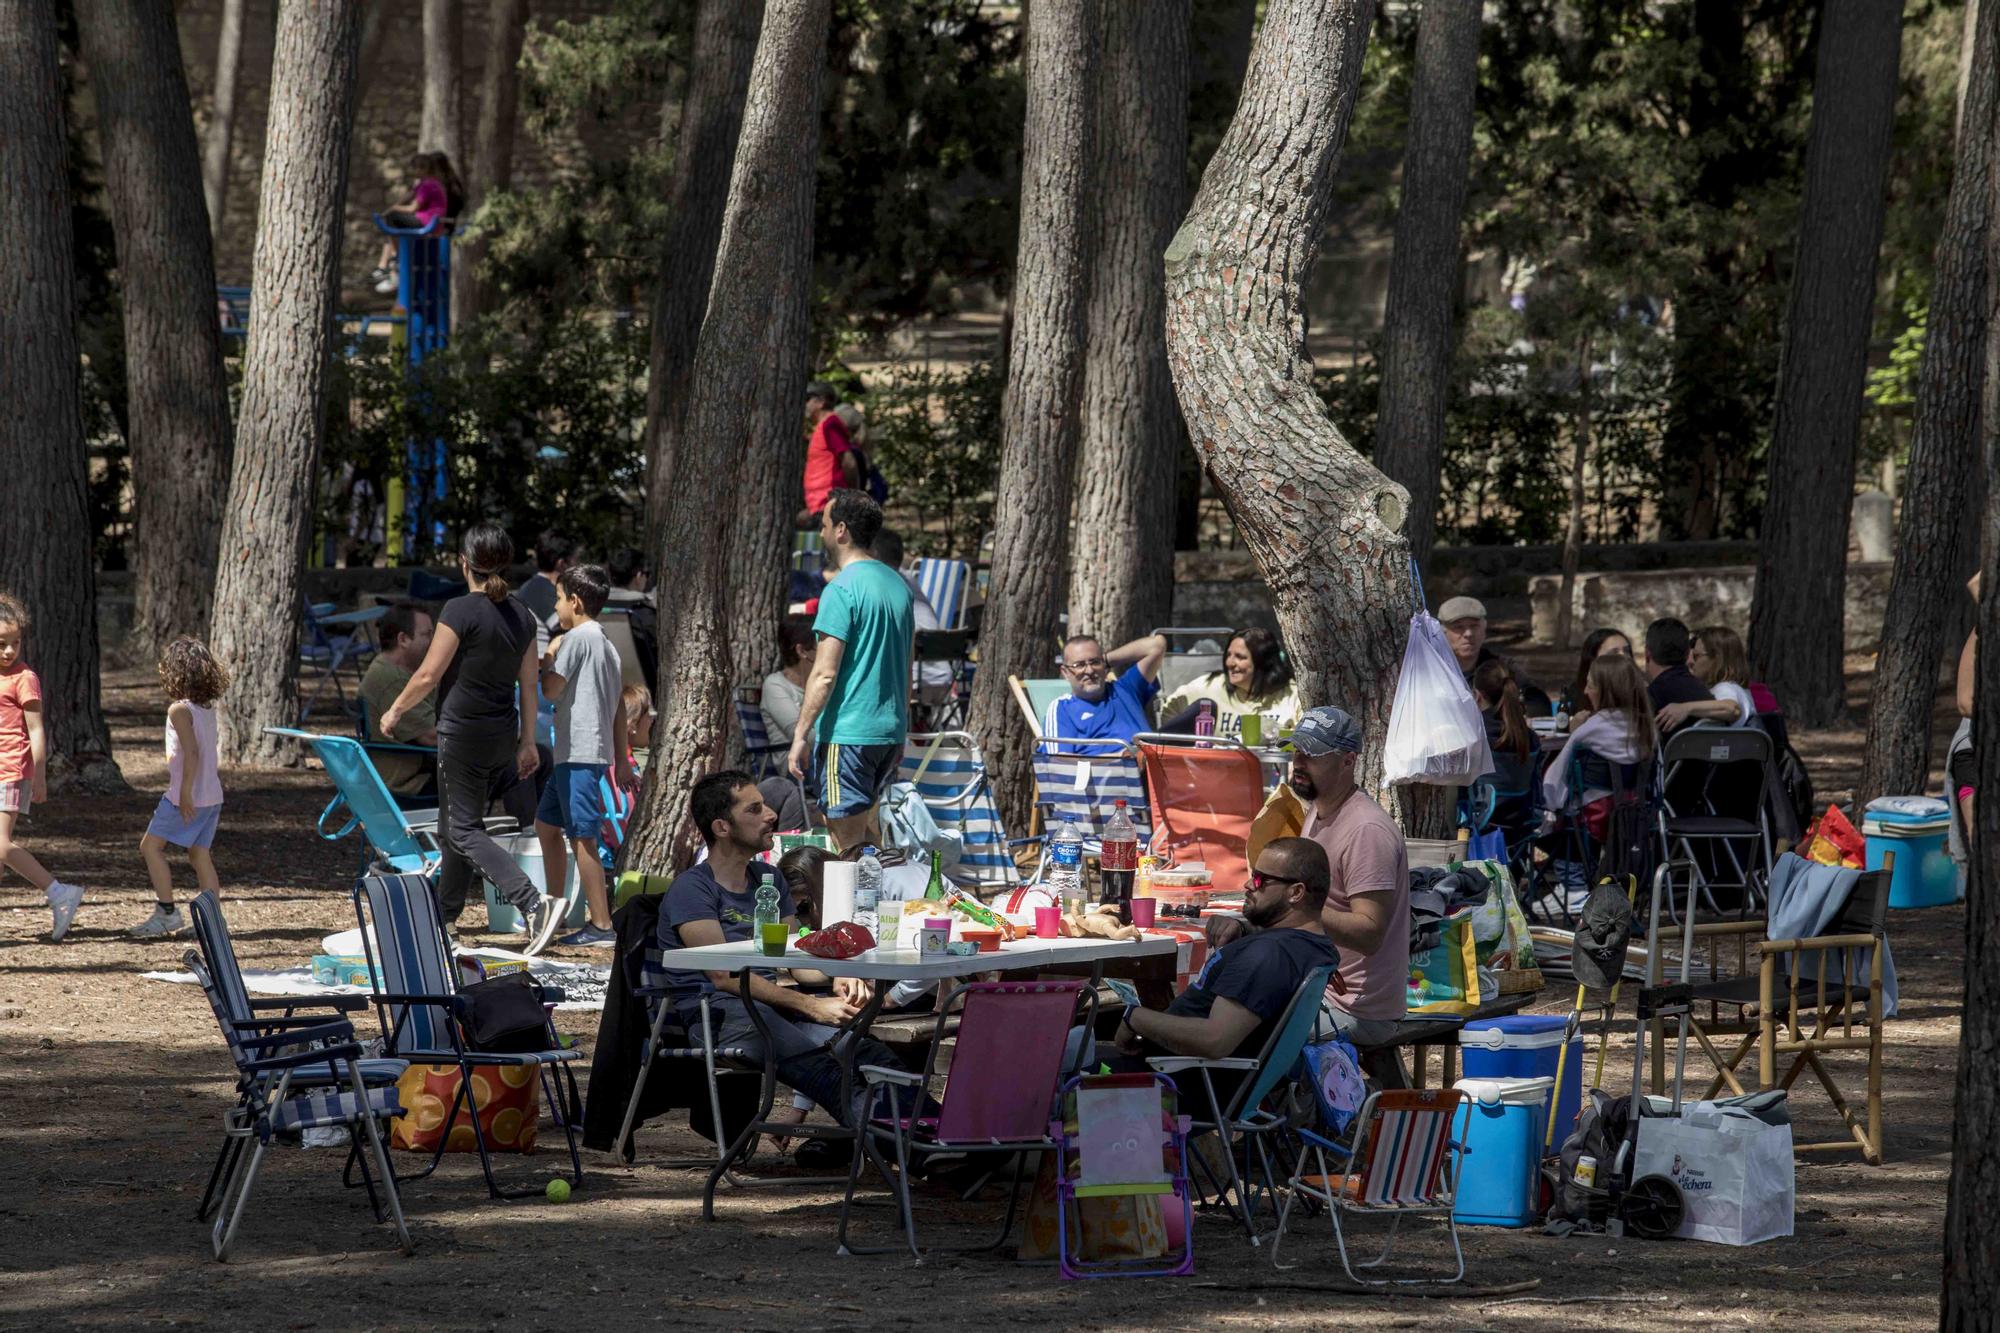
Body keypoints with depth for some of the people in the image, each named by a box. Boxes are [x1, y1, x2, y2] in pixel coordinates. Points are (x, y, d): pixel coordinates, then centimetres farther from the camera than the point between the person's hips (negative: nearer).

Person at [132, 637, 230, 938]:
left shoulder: (180, 710, -13)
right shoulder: (207, 708, 10)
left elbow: (191, 752, -21)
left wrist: (186, 792, -21)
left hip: (188, 797, -8)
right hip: (212, 796, 8)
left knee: (151, 846, 1)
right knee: (200, 855, 11)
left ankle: (166, 911, -3)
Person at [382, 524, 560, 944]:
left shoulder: (461, 611, -16)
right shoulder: (521, 616, 5)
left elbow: (428, 675, -12)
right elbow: (528, 685, 9)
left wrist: (395, 711, 3)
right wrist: (528, 742, 17)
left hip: (462, 732, -7)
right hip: (503, 735, 7)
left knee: (464, 830, -4)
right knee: (457, 823, 19)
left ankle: (534, 904, -20)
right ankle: (442, 916, 27)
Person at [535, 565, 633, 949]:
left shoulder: (577, 638, -12)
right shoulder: (606, 643, 18)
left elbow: (550, 689, -13)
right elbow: (619, 705, 18)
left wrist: (549, 656, 5)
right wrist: (621, 761, 19)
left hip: (580, 754, -10)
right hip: (596, 751, 10)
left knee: (582, 837, -11)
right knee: (546, 823, 21)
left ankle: (601, 925, -14)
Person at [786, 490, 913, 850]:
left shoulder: (842, 590, -13)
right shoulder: (898, 585, 12)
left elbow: (824, 674, -18)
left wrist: (801, 735, -14)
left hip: (846, 733, -8)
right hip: (890, 731, 8)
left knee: (848, 843, -6)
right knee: (867, 829, 17)